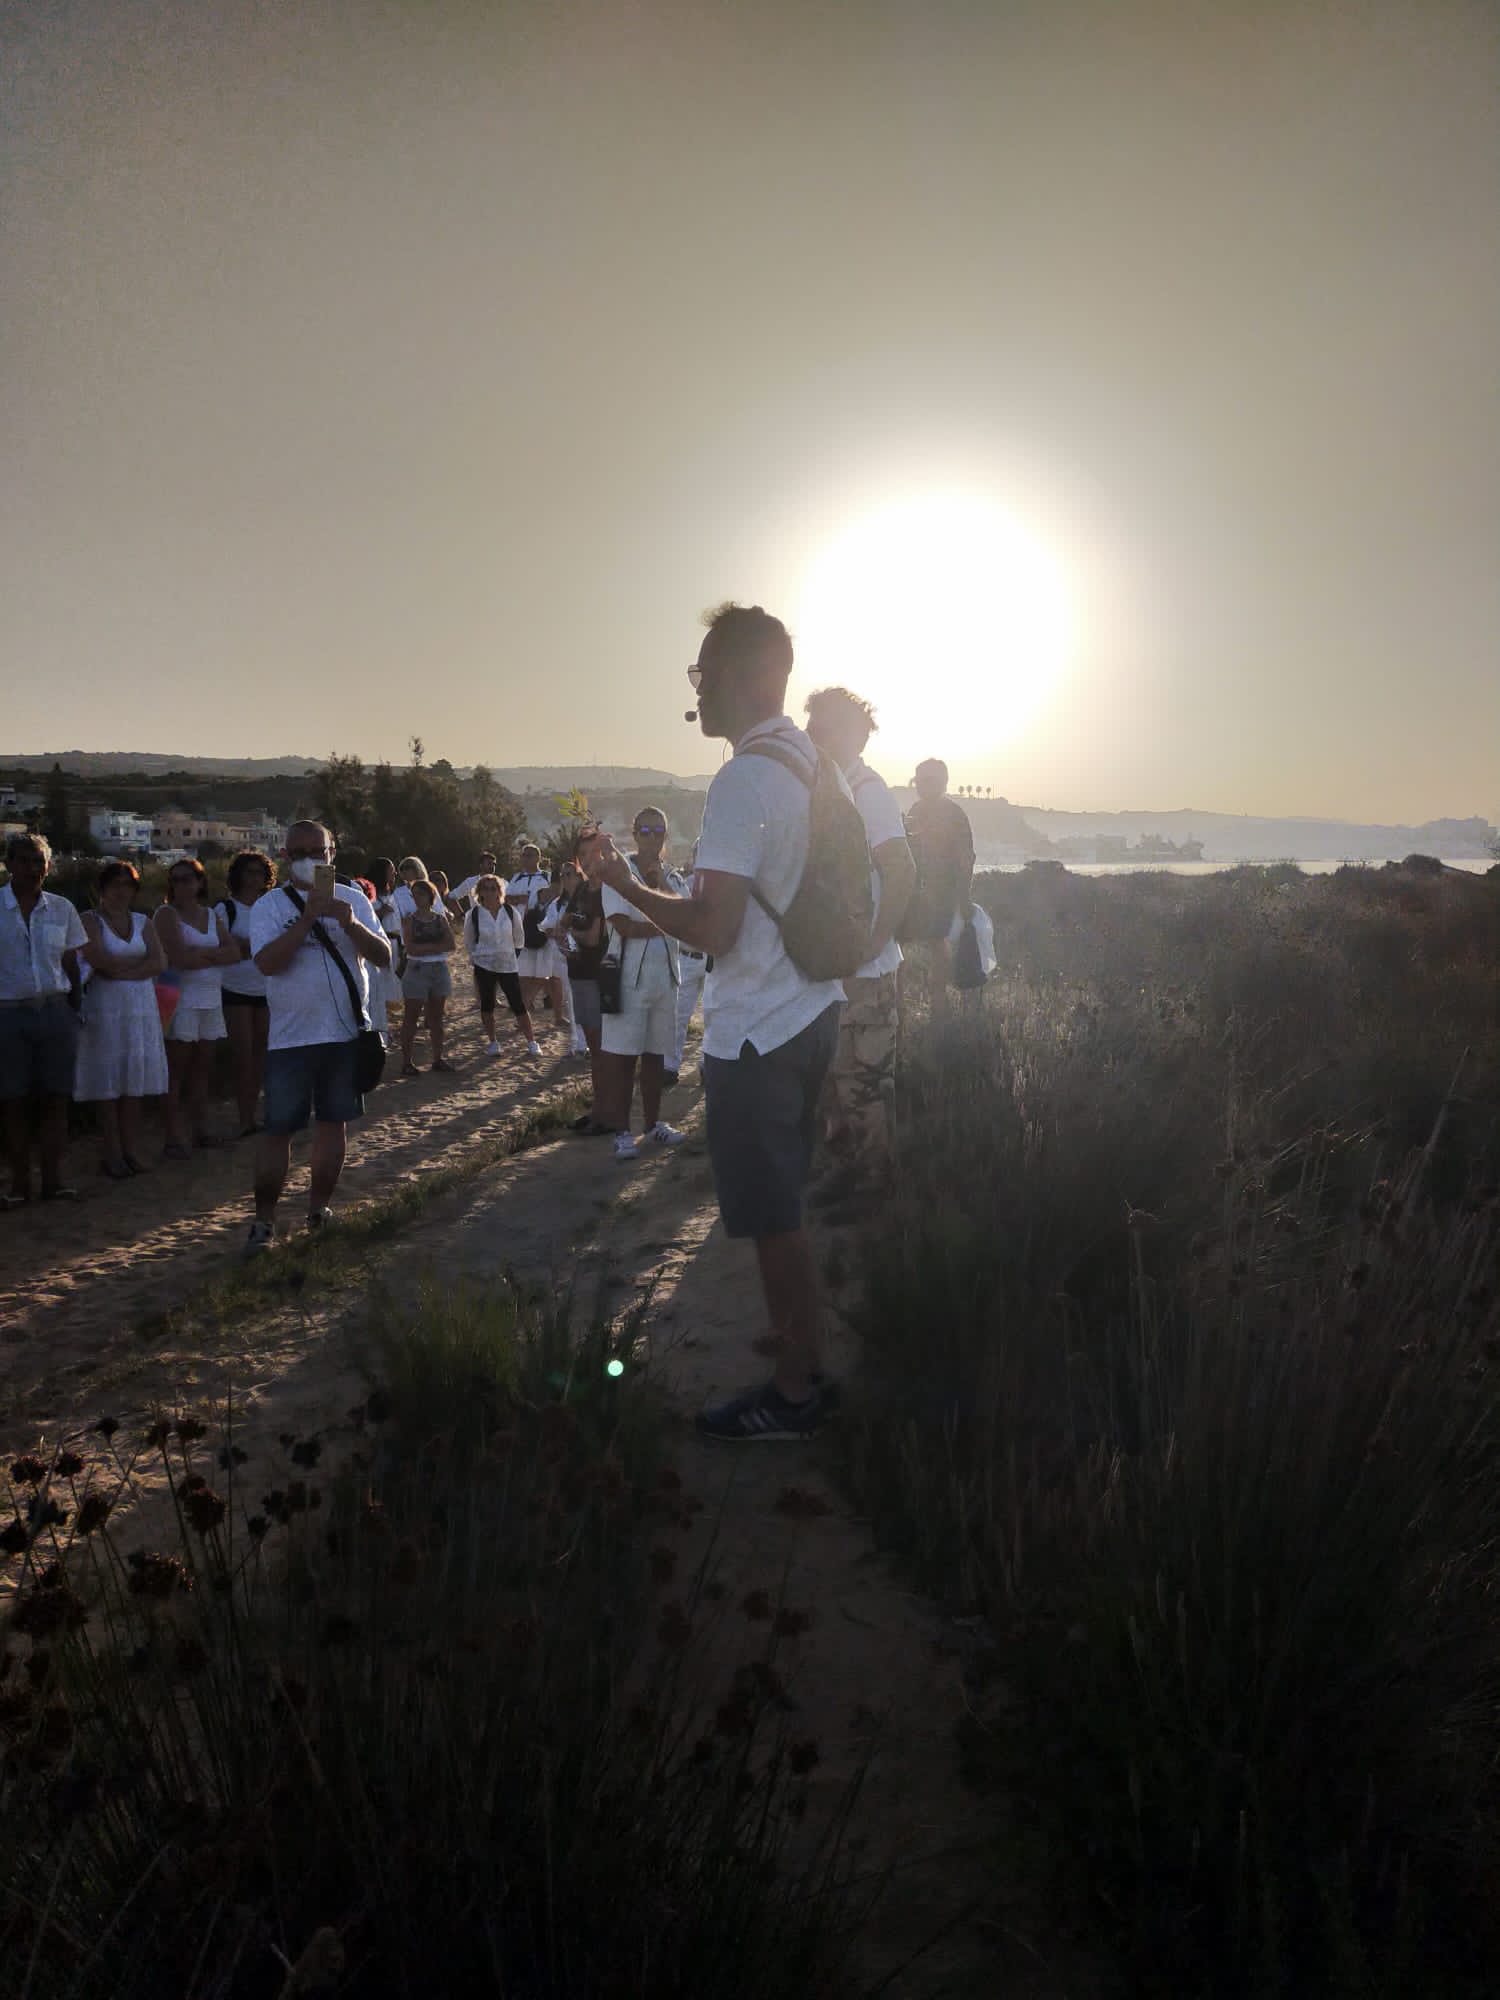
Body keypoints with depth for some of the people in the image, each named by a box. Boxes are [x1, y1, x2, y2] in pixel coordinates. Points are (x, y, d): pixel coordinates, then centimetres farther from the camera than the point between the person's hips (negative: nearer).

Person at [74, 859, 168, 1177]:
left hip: (141, 1007, 4)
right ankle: (113, 1154, 2)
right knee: (108, 1085, -3)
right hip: (105, 1008, -4)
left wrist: (119, 971, -11)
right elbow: (98, 960, -13)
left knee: (134, 1083, 4)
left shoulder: (143, 923, 14)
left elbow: (159, 962, 0)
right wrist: (140, 963, -3)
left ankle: (132, 1151, 8)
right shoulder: (90, 920, 2)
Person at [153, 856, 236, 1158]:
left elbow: (234, 953, 4)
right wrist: (214, 956, -2)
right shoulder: (167, 914, -1)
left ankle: (199, 1128, 16)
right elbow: (178, 957, -14)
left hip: (211, 998, 6)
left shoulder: (211, 916, 16)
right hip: (182, 997, -5)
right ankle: (174, 1136, -5)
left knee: (203, 1066, 8)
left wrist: (200, 953, -9)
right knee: (177, 1069, -6)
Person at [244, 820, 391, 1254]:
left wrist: (350, 924, -16)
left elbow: (384, 956, 0)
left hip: (346, 1032, 3)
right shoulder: (271, 905, -2)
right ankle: (264, 1219, 8)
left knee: (333, 1122, 12)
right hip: (291, 1036, -3)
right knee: (278, 1129, -2)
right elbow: (267, 962, -18)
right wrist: (308, 917, -23)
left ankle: (319, 1205, 26)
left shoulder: (352, 899, 6)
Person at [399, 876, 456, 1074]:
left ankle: (438, 1057, 17)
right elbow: (411, 949, -12)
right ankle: (406, 1061, 0)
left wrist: (425, 948, -12)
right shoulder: (409, 920, -1)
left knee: (436, 1016, 10)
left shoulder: (440, 918, 9)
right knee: (412, 1017, -2)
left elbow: (450, 945, -2)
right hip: (417, 970, -4)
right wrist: (437, 946, -11)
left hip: (440, 969, 4)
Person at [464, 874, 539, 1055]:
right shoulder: (474, 915, -5)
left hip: (508, 964, 0)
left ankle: (531, 1042, 4)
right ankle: (492, 1042, 19)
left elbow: (518, 938, 10)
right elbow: (468, 942, 9)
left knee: (518, 1003, -3)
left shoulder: (512, 913, -4)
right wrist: (477, 956, 10)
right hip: (483, 966, 0)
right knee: (487, 1003, 5)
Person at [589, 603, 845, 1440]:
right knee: (786, 1208, 20)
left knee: (774, 1219, 4)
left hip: (758, 1033, -9)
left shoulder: (745, 780, -20)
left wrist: (627, 886, -11)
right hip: (812, 1013, 9)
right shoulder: (819, 765, 8)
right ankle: (804, 1363, 32)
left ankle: (795, 1394, 18)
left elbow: (713, 927, -24)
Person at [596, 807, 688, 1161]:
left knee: (656, 1052, 12)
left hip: (665, 975, 5)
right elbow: (622, 925, -13)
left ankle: (653, 1122, 23)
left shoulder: (674, 878, 13)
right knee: (622, 1054, -4)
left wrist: (660, 880, -8)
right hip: (629, 975, -5)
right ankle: (622, 1130, 3)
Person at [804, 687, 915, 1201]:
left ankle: (874, 1179, 14)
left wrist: (874, 942, -22)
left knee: (863, 1081, 1)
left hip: (863, 971, -9)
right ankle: (847, 1168, 29)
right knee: (833, 1076, 16)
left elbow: (901, 872, -23)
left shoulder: (867, 790, -13)